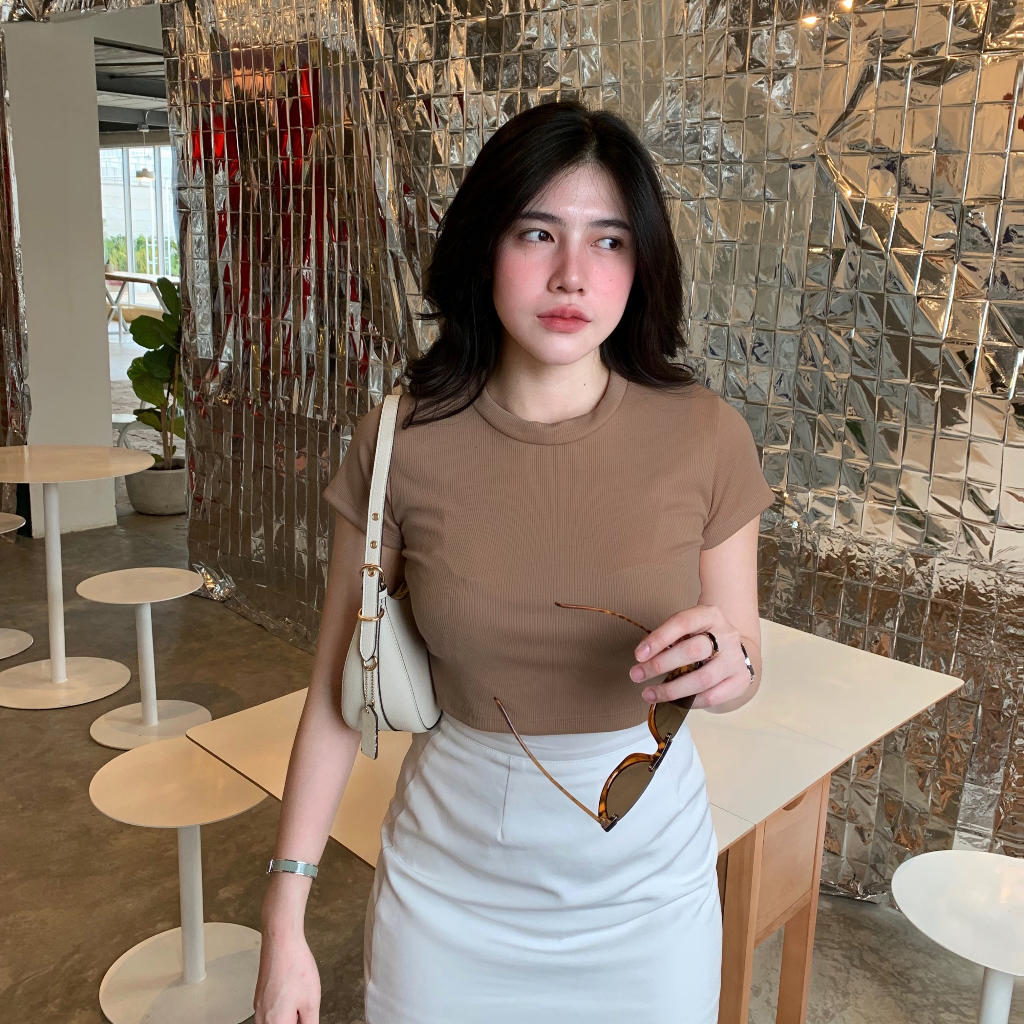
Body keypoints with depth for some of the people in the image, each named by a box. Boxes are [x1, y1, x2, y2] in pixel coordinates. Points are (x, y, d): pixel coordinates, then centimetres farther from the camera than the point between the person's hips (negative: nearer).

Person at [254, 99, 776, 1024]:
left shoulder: (704, 437, -13)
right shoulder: (404, 439, -14)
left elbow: (745, 672, -1)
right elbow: (339, 689, -6)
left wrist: (724, 665, -25)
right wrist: (285, 919, -4)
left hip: (647, 877, 1)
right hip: (450, 871, 0)